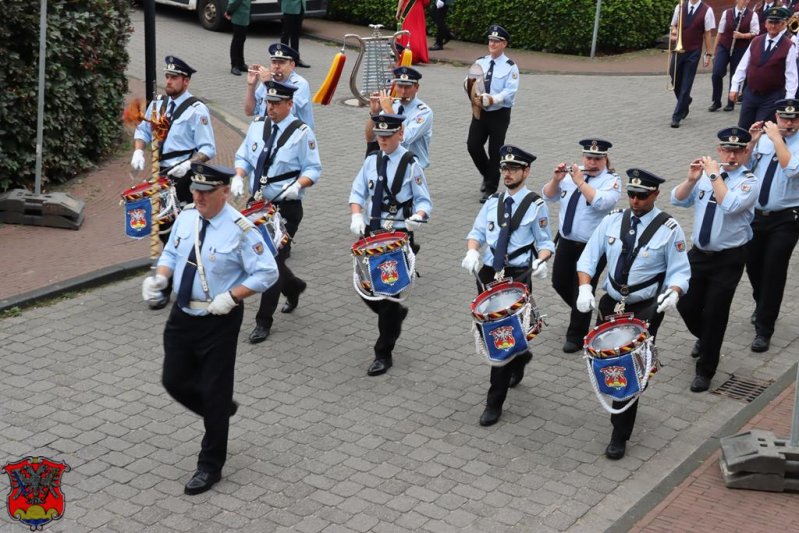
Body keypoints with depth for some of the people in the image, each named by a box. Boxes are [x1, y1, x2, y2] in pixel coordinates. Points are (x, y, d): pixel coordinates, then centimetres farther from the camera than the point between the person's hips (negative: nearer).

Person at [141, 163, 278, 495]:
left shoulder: (240, 230, -18)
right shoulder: (186, 217, 0)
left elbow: (267, 273, -15)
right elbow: (171, 253, 14)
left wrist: (231, 296, -25)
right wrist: (160, 277, -7)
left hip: (219, 322, -6)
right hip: (182, 315, 6)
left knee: (214, 392, 3)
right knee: (175, 381, 12)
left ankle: (210, 467, 20)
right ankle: (222, 409, 42)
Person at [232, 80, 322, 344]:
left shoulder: (302, 133, -9)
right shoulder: (257, 125, 7)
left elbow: (313, 170, -7)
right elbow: (243, 157, 15)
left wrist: (298, 185, -27)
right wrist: (238, 176, -6)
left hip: (286, 207, -6)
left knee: (273, 260, -6)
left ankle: (263, 322, 4)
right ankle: (293, 287, 44)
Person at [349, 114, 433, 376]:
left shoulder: (411, 165, -7)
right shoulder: (371, 161, 6)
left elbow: (424, 201, -5)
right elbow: (357, 192, 7)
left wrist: (418, 216, -27)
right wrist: (356, 216, -12)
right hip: (371, 233, 5)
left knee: (390, 293, -2)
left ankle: (384, 354, 9)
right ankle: (395, 316, 40)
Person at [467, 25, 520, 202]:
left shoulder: (510, 67, -7)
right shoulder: (479, 62, 6)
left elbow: (510, 91, -14)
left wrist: (493, 99, -30)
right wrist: (475, 97, -18)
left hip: (500, 113, -4)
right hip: (480, 111, 4)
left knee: (495, 151, 1)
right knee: (473, 145, 0)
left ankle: (491, 189, 12)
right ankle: (487, 175, 27)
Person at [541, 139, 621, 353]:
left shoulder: (611, 181, -10)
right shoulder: (571, 174, 4)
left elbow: (601, 202, -29)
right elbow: (548, 196, 2)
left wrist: (580, 182, -32)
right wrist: (556, 179, -17)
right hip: (566, 241, 6)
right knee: (560, 283, 15)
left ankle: (576, 337, 15)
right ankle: (582, 313, 42)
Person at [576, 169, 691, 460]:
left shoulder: (668, 229, -8)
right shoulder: (613, 220, 2)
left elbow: (680, 272, -5)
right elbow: (589, 257, 2)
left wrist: (673, 292, -27)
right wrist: (585, 287, -15)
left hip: (645, 310, -4)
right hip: (610, 304, 4)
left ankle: (619, 437, 5)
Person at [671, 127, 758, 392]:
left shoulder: (749, 181, -11)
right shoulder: (705, 174, 3)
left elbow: (730, 205, -29)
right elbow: (677, 200, -2)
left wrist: (714, 175, -24)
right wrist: (691, 179, -18)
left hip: (728, 259, -5)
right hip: (698, 254, 5)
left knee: (715, 313, -2)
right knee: (686, 305, 9)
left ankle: (705, 371, 12)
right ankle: (704, 338, 44)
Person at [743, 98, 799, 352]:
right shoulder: (764, 139, 3)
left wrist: (777, 138, -24)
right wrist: (752, 142, -8)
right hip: (756, 214, 5)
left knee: (774, 272, -2)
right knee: (752, 265, 18)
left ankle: (764, 329, 9)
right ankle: (761, 306, 46)